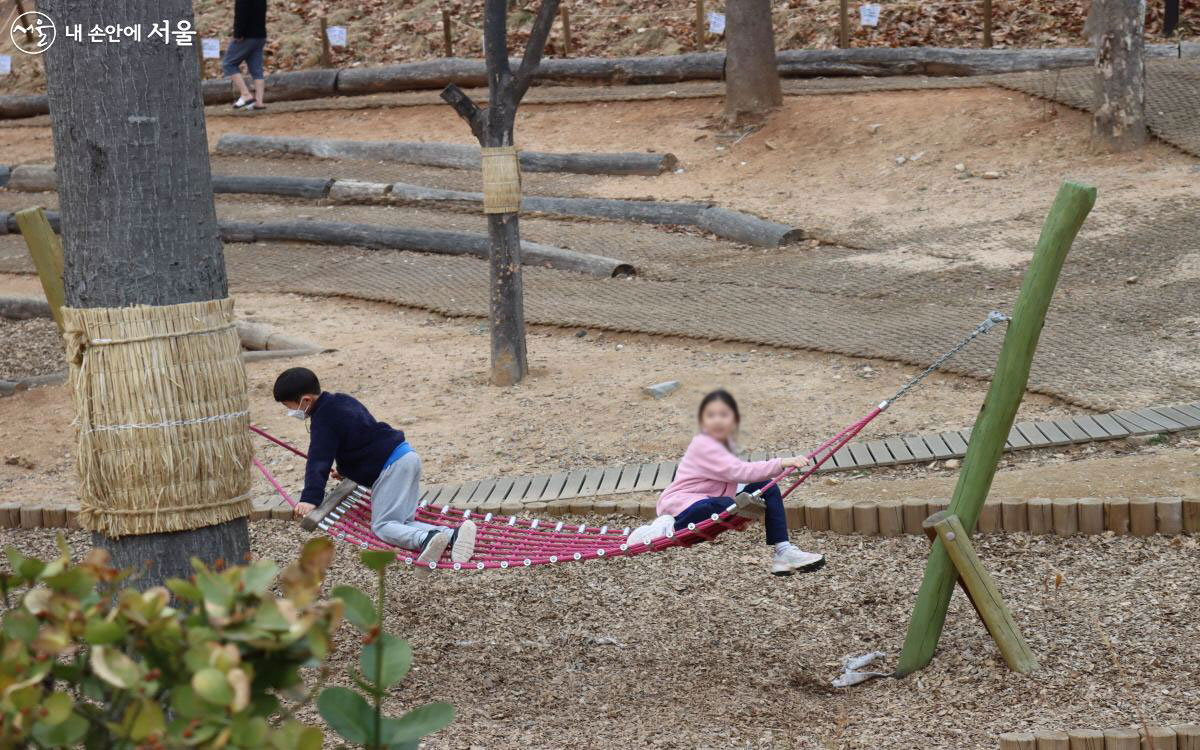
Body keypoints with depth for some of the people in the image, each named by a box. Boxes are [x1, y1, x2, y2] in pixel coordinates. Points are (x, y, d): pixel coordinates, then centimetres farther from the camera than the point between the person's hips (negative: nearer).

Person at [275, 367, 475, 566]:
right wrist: (345, 470, 46)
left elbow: (319, 460, -19)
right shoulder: (341, 401, 19)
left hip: (391, 465, -10)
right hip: (406, 456, 10)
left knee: (381, 525, -12)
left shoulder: (324, 420, -10)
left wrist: (310, 498, -24)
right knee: (403, 522, 4)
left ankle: (425, 540, -39)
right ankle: (454, 535, -17)